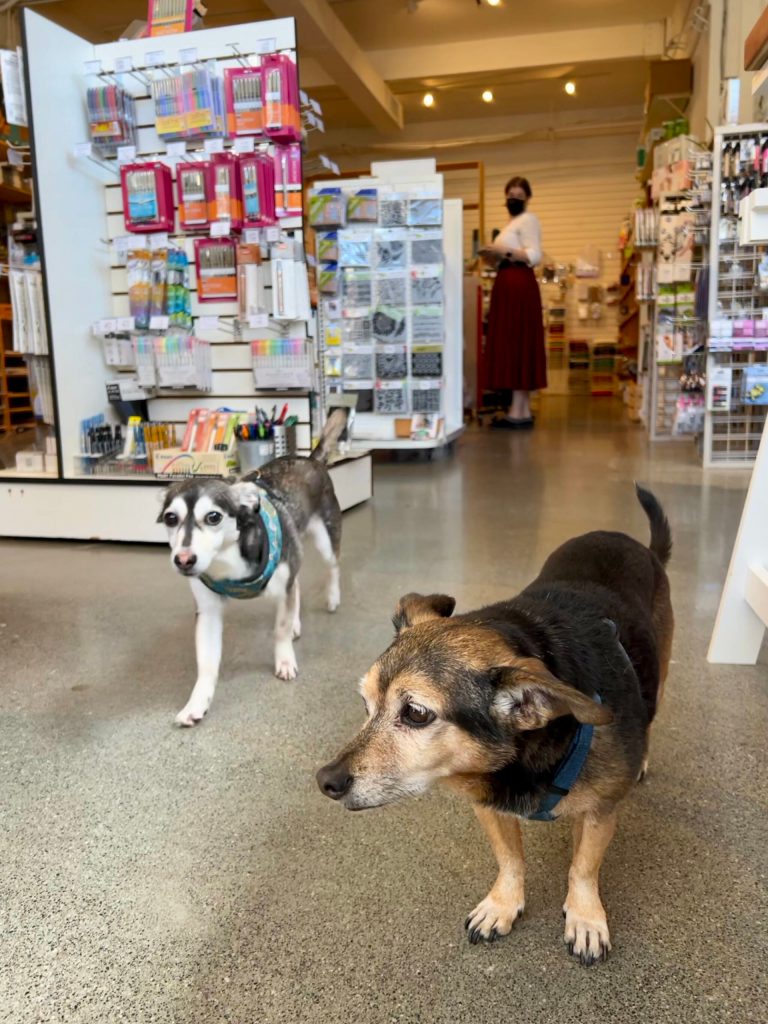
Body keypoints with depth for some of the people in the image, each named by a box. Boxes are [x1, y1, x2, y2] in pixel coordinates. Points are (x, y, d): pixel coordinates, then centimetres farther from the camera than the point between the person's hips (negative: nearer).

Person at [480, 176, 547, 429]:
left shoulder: (528, 219, -3)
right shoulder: (512, 223, 25)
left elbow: (534, 256, -15)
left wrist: (504, 251, -21)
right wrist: (492, 257, 7)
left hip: (519, 286, -10)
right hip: (508, 285, 10)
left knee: (516, 344, -11)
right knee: (513, 345, 6)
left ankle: (518, 412, -12)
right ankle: (523, 410, 7)